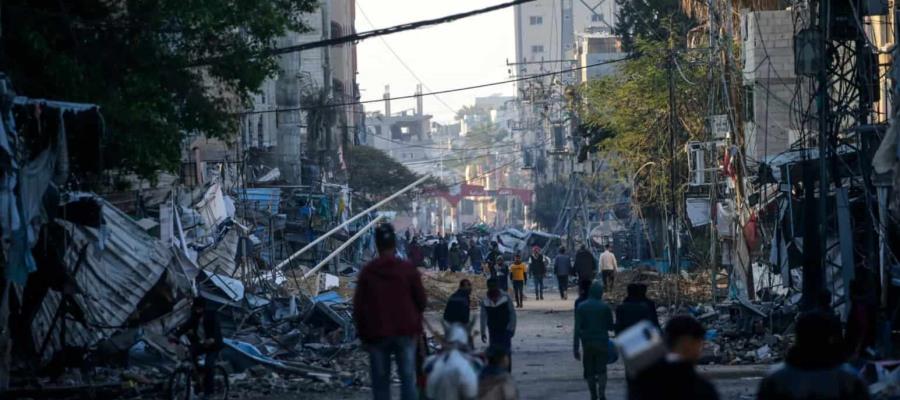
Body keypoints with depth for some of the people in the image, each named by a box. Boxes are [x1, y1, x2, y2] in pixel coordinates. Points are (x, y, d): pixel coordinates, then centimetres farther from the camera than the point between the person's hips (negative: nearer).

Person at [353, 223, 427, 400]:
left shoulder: (367, 272, -1)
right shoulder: (408, 269, -2)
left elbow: (358, 306, 1)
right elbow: (421, 301, 1)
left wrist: (363, 334, 11)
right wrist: (415, 324, 19)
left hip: (377, 334, 0)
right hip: (405, 332, 0)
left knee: (380, 381, 5)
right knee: (408, 379, 2)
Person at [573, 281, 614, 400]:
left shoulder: (581, 307, -3)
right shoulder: (605, 307, -6)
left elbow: (577, 329, -6)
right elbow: (610, 327, 2)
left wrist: (576, 347, -4)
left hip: (587, 342, 1)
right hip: (602, 342, -1)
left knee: (589, 372, 12)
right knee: (601, 369, 3)